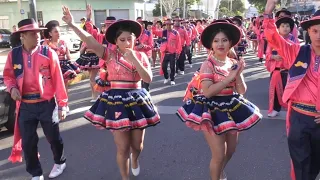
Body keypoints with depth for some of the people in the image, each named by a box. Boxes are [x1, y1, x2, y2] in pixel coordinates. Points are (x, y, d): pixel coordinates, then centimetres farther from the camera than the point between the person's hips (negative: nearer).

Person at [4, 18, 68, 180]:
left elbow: (58, 80, -6)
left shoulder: (48, 53, -8)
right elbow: (8, 76, 14)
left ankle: (60, 162, 42)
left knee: (53, 137, 15)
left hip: (47, 104, -2)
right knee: (27, 142, 10)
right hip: (25, 106, 3)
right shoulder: (13, 54, 0)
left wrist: (62, 104, -6)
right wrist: (12, 88, -9)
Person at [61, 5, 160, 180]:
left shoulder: (141, 56, 1)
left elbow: (148, 78, -11)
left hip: (137, 101, 3)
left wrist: (133, 59, -19)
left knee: (137, 144, 17)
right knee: (122, 147, 6)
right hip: (116, 101, -2)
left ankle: (135, 159, 55)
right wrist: (72, 24, -29)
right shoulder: (110, 54, -6)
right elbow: (89, 41, -18)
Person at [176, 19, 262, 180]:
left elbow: (242, 91, 0)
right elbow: (207, 92, -25)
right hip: (213, 110, -6)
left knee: (231, 150, 21)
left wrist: (238, 74, -16)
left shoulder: (234, 63, 4)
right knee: (219, 155, -4)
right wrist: (230, 77, -23)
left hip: (230, 108, 6)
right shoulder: (208, 64, -13)